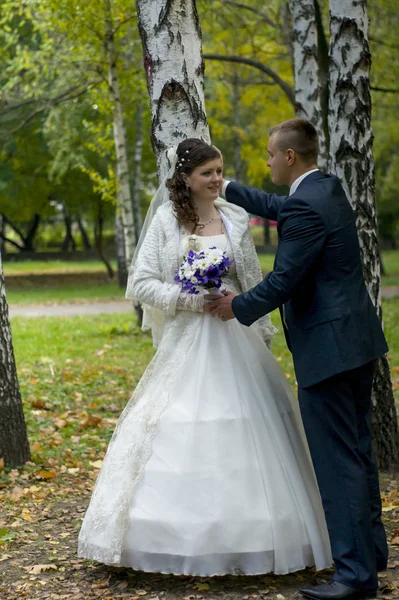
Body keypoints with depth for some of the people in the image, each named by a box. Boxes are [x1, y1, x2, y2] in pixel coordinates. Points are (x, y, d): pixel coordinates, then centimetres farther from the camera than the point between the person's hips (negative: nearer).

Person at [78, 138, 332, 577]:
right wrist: (193, 299, -14)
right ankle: (187, 537, 7)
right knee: (184, 435, -3)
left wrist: (262, 335, 10)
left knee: (245, 433, 3)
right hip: (187, 341, -3)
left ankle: (249, 537, 14)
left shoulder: (235, 219, 7)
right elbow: (140, 284, -4)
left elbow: (253, 282, 12)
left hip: (236, 339, 3)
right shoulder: (166, 220, -2)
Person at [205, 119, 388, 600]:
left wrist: (239, 307, -2)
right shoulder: (327, 189, 11)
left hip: (327, 347, -10)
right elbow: (274, 207, 29)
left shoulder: (305, 208, -19)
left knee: (338, 460, -6)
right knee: (358, 450, 18)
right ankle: (371, 548, 29)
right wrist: (224, 187, 34)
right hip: (358, 339, 10)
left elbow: (283, 280, -18)